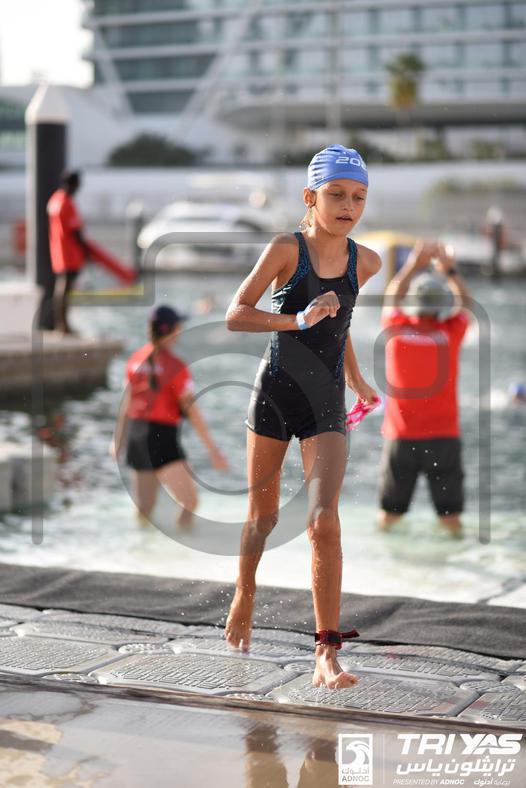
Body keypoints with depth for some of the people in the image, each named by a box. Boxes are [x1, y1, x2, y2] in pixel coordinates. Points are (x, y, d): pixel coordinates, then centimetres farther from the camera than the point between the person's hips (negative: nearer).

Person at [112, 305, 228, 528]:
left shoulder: (136, 359, 10)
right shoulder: (175, 366, -10)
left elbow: (127, 403, 17)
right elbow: (191, 410, -13)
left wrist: (119, 439, 28)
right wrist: (212, 449, -11)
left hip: (136, 433, 8)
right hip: (162, 437, -8)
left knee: (144, 508, 15)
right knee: (190, 501, -7)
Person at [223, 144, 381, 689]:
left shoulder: (365, 263, 2)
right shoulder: (286, 249, -9)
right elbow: (235, 316, -13)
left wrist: (357, 383, 27)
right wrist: (298, 319, -25)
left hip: (326, 405, 1)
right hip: (274, 393, -1)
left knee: (324, 522, -14)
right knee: (262, 516, 14)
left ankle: (327, 656, -13)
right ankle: (243, 602, 42)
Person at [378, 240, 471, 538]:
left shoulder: (397, 329, -6)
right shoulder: (450, 333, -7)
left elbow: (393, 298, 15)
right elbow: (464, 302, 13)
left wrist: (414, 265, 18)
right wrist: (450, 270, 18)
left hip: (401, 436, 1)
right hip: (444, 435, -1)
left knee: (390, 512, 9)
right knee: (450, 513, 6)